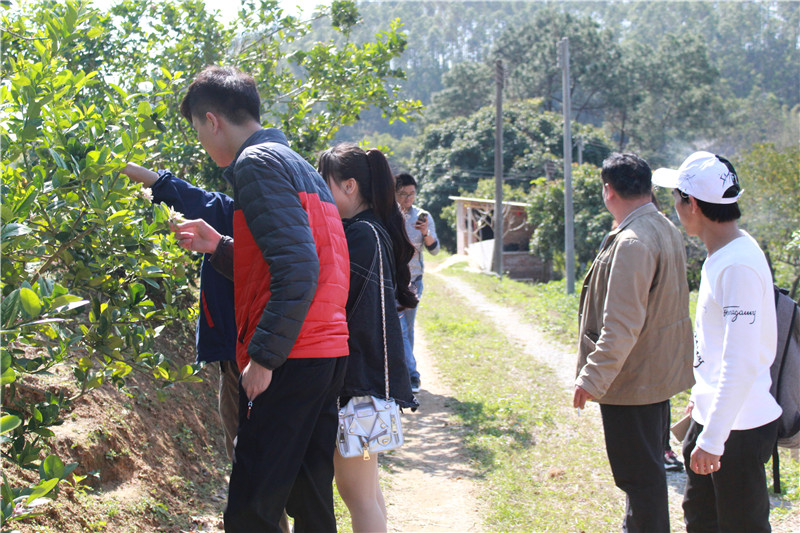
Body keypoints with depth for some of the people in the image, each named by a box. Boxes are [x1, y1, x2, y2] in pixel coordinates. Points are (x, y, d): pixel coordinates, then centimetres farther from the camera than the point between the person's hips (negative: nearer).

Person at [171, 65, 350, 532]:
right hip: (330, 351, 10)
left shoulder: (257, 162, -8)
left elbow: (297, 270, -20)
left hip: (292, 358, -10)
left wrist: (263, 357, -18)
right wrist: (219, 247, 22)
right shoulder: (299, 165, 21)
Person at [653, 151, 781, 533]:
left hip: (740, 428, -10)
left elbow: (742, 364, -27)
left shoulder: (739, 265, -24)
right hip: (712, 416, 10)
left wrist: (712, 439, -26)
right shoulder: (720, 255, 7)